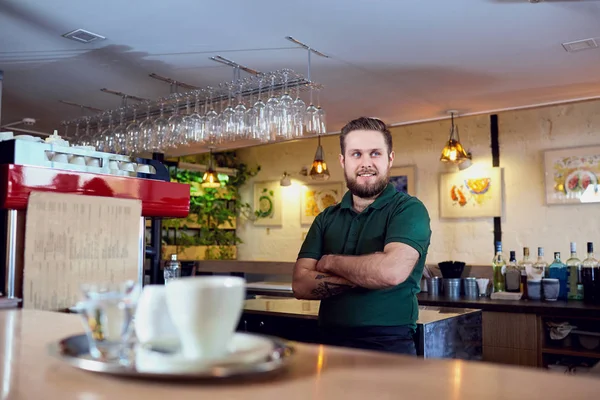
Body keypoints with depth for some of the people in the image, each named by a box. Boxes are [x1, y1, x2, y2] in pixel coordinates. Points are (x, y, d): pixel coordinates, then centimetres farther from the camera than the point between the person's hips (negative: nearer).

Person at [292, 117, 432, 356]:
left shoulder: (409, 209, -6)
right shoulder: (326, 219, 8)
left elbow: (392, 271, -23)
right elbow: (300, 285, -1)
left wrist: (330, 262, -8)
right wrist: (365, 275, -14)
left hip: (388, 346, -3)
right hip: (331, 343, 4)